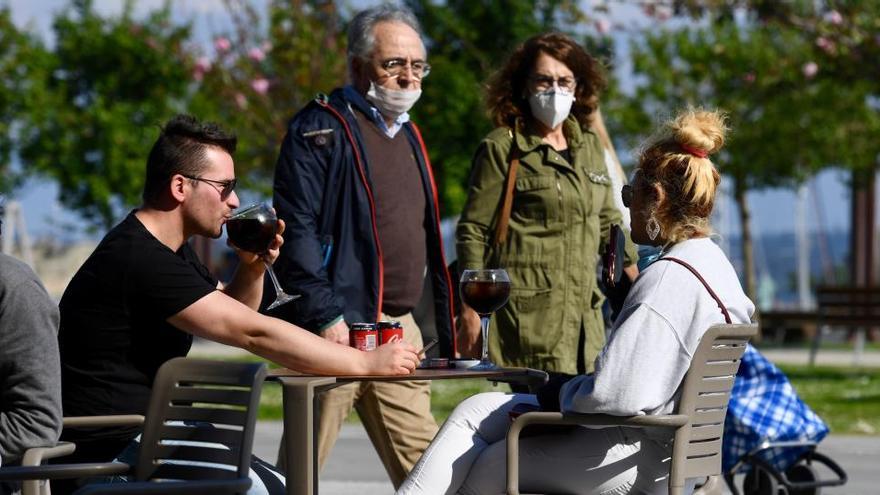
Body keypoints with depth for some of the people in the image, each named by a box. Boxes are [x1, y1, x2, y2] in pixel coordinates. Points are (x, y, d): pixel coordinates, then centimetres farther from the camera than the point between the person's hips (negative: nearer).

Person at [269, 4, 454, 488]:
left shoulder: (407, 135, 20)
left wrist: (447, 333, 19)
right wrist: (326, 317, -21)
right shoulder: (319, 129, -5)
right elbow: (296, 228, -13)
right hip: (337, 330, -7)